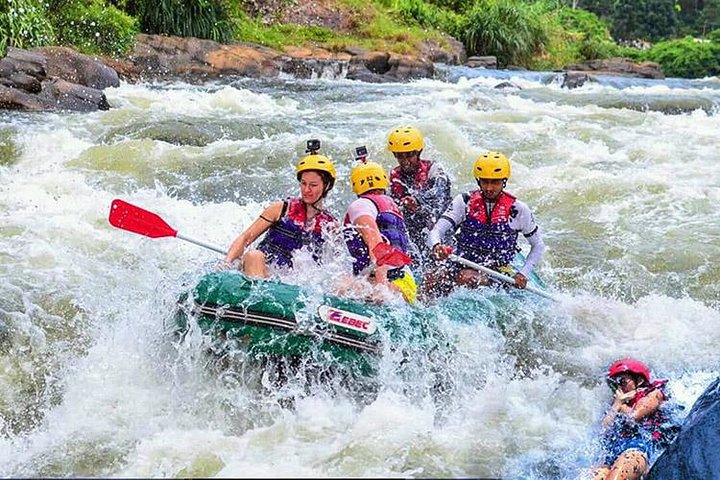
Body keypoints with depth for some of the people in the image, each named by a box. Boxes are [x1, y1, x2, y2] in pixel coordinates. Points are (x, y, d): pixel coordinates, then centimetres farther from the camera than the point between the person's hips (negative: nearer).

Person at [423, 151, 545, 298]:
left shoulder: (517, 209, -2)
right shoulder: (464, 202, 0)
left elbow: (538, 245, 11)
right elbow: (436, 231, -9)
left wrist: (523, 273, -3)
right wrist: (436, 246, -34)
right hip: (462, 264, 2)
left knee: (467, 277, -36)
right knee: (432, 278, -29)